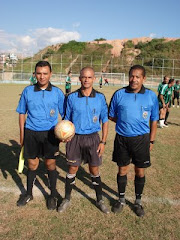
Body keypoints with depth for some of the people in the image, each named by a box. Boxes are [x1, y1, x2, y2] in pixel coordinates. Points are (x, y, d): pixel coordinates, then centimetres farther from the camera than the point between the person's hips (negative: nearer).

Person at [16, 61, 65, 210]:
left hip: (50, 133, -1)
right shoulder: (28, 91, 1)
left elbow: (65, 114, 5)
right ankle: (29, 194, 34)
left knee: (50, 164, 9)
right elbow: (22, 113, 8)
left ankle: (53, 196, 28)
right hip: (31, 133, 1)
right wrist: (22, 135, 6)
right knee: (32, 165, 12)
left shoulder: (57, 93, -2)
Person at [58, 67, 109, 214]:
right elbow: (67, 119, 5)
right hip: (75, 137, 0)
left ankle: (100, 200, 29)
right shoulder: (72, 97, -3)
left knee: (94, 170, 10)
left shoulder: (100, 98, -3)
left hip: (93, 138, 0)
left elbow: (105, 121, 3)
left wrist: (103, 142, -2)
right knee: (72, 169, 10)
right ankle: (67, 199, 29)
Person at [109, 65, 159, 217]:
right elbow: (112, 116, 7)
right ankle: (121, 199, 35)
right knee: (122, 170, 13)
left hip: (142, 140, 0)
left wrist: (151, 141, 4)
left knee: (140, 172, 11)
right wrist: (125, 123, 0)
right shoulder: (119, 94, -4)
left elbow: (154, 121, 4)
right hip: (122, 139, 0)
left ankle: (138, 201, 33)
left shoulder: (151, 96, -3)